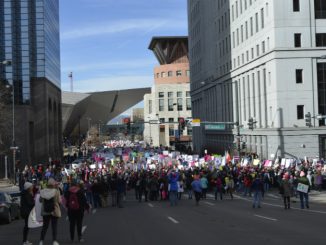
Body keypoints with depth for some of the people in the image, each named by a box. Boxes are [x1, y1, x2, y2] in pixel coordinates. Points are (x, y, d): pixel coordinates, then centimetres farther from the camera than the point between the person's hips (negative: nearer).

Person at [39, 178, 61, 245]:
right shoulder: (56, 191, -14)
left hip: (45, 211, 3)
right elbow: (59, 201, -11)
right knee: (54, 226, 5)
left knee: (45, 226, 13)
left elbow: (40, 200, 4)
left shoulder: (43, 191, -6)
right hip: (54, 211, -3)